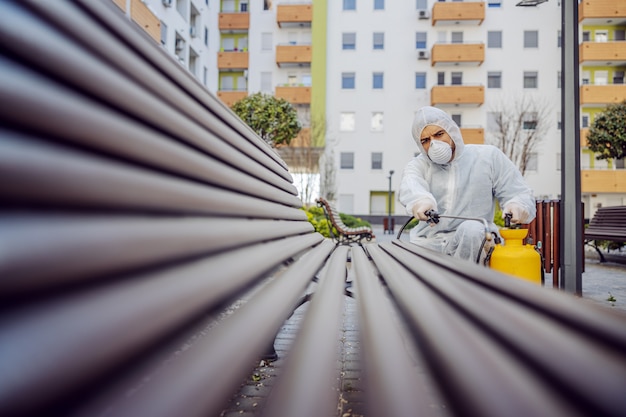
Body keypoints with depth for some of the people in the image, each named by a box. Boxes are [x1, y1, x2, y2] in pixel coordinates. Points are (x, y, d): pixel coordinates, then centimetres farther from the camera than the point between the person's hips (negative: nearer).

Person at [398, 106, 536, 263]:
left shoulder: (488, 157, 8)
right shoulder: (418, 165, 7)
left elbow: (520, 194, 7)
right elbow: (411, 185, -19)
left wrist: (518, 206, -20)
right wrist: (419, 200, -45)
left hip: (474, 241, -1)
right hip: (428, 243, 2)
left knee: (472, 228, -33)